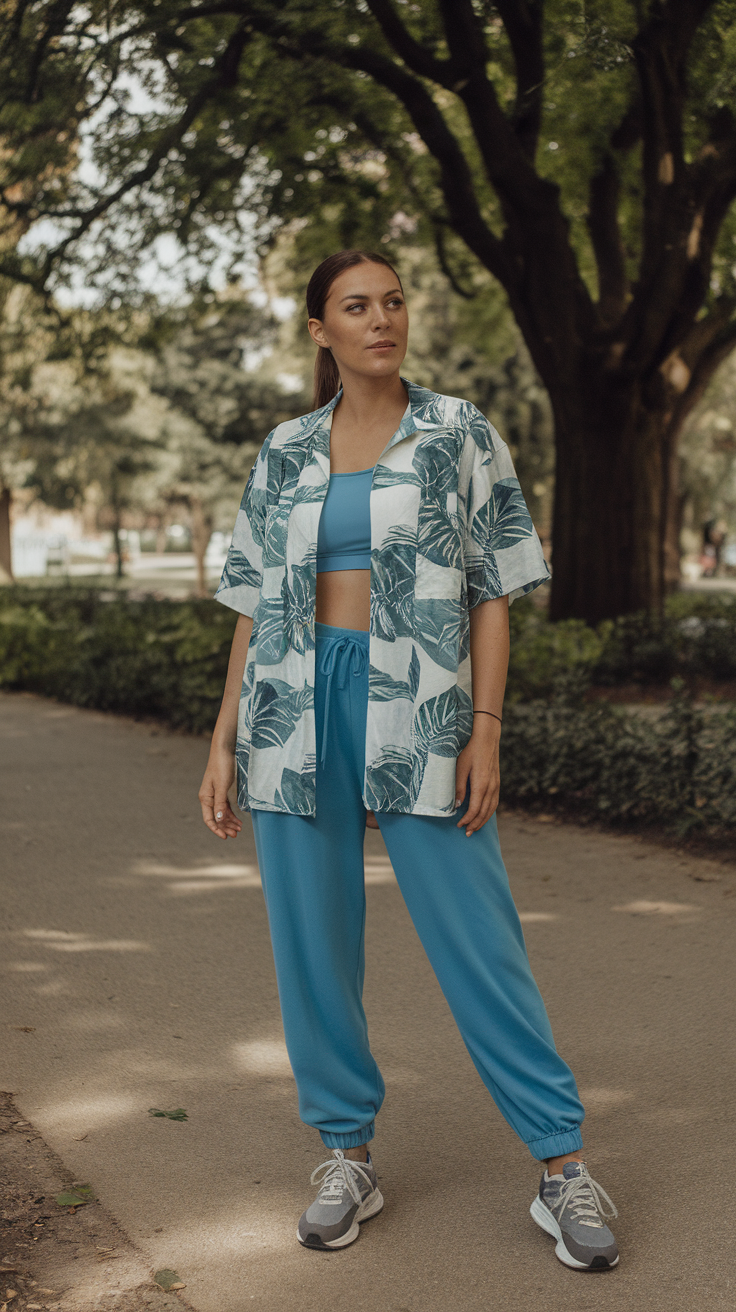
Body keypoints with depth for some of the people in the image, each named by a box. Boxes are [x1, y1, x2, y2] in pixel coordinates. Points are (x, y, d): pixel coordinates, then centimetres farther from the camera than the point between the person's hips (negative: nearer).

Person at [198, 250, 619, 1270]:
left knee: (476, 935, -3)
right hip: (297, 707, 3)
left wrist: (485, 731, -8)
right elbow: (254, 604, 12)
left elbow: (494, 592, 1)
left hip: (416, 703, -3)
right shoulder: (284, 453, 10)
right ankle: (347, 1156, 20)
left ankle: (563, 1166, 8)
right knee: (312, 940, 5)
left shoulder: (458, 433, 3)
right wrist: (224, 742, 7)